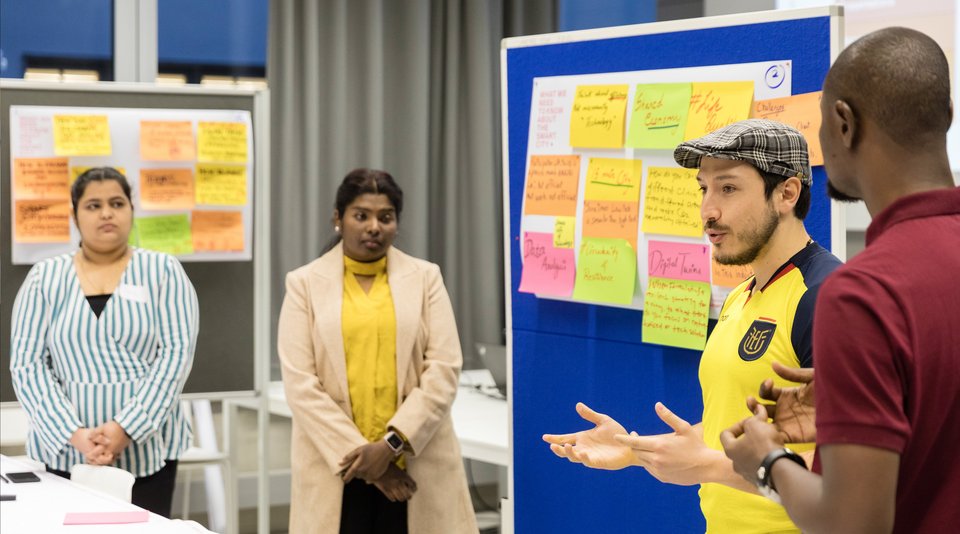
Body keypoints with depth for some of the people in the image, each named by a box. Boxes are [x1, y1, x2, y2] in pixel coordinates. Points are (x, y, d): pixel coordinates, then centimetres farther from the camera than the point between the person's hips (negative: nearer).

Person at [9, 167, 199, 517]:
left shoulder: (163, 271, 4)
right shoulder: (44, 278, 5)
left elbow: (176, 353, -5)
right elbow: (26, 364, -1)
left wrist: (125, 429, -16)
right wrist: (74, 434, -15)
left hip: (148, 450, 0)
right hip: (64, 452, 1)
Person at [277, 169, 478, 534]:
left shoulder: (425, 278, 7)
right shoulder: (305, 284, 5)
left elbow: (444, 368, -1)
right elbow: (300, 383, -3)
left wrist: (392, 443, -12)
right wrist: (359, 452, -11)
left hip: (416, 464, 1)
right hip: (337, 466, -1)